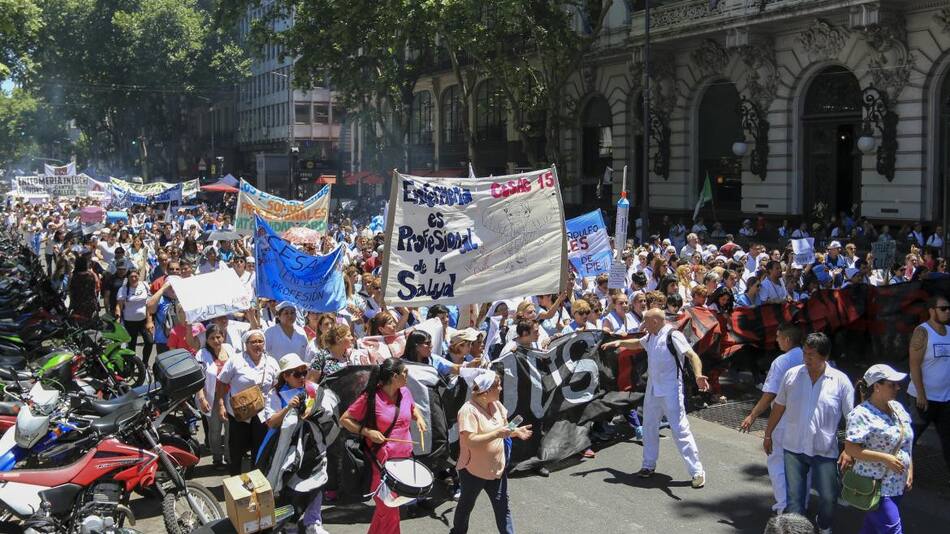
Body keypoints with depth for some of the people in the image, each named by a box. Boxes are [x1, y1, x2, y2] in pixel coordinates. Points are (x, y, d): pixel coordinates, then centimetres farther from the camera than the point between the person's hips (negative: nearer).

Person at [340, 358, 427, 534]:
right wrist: (367, 432, -18)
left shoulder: (405, 392, 2)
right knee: (389, 511, 0)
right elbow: (344, 420, -7)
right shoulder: (370, 397, -14)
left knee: (386, 508, 14)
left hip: (405, 458, 5)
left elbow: (413, 408, 25)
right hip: (382, 462, -5)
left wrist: (419, 418, 4)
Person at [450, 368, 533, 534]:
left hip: (497, 468, 6)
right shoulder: (468, 410, -24)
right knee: (466, 505, 18)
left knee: (502, 507, 8)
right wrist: (496, 434, -35)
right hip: (474, 470, -5)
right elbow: (470, 441, -31)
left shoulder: (496, 405, -1)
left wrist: (515, 432, -8)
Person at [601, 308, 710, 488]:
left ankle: (697, 471, -3)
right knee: (649, 427, 17)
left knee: (680, 430, -9)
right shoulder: (651, 337, 10)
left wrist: (698, 375, -41)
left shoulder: (673, 336, -17)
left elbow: (692, 355, -25)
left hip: (671, 392, -9)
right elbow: (638, 343, 31)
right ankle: (649, 465, 33)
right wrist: (620, 342, 16)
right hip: (652, 390, 9)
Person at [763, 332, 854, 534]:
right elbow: (779, 407, 10)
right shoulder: (792, 374, -1)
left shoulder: (841, 381, -7)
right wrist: (768, 435, 15)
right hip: (794, 448, 1)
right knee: (794, 497, 1)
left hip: (825, 451, -1)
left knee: (828, 497, 5)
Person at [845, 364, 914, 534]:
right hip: (875, 487, -7)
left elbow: (906, 445, 17)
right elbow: (850, 449, -22)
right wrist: (886, 458, -23)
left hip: (897, 485, 7)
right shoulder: (862, 414, -17)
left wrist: (910, 472, 12)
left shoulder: (897, 408, 7)